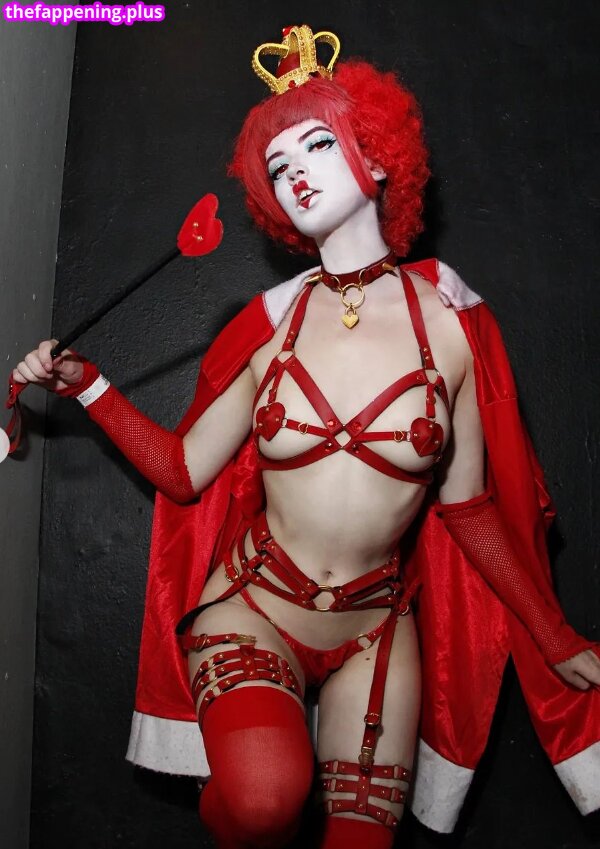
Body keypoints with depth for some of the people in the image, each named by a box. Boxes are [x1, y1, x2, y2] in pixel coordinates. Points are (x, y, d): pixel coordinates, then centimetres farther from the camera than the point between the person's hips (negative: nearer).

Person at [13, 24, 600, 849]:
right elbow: (185, 471, 0)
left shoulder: (449, 318, -7)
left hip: (376, 629, 1)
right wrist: (86, 385, -7)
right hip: (252, 605, -1)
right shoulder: (275, 324, -4)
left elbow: (466, 504, 0)